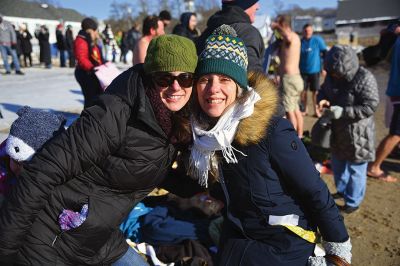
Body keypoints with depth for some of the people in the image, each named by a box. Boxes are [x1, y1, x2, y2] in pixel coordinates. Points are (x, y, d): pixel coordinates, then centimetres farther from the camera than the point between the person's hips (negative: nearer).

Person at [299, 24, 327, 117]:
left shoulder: (318, 40, -4)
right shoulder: (300, 42, 3)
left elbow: (325, 54, -1)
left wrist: (324, 68, -4)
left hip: (314, 70, -2)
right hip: (303, 71, 2)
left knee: (315, 91, 2)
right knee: (303, 91, 3)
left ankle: (316, 110, 12)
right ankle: (304, 109, 17)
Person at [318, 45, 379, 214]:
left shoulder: (365, 79, -22)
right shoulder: (332, 75, -2)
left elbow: (370, 107, -22)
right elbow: (323, 90, 13)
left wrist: (342, 112, -30)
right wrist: (322, 99, -11)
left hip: (357, 134, -7)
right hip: (337, 131, 7)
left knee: (355, 169, 9)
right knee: (337, 164, 23)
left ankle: (353, 201, 27)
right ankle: (342, 191, 46)